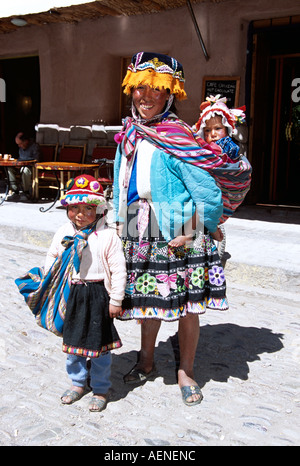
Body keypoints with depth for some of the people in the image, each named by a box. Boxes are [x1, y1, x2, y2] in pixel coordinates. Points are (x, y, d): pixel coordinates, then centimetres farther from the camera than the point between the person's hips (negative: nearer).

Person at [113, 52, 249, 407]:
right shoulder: (128, 135, 9)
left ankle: (186, 372, 26)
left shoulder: (176, 139, -15)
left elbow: (209, 194, -15)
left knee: (186, 308, 6)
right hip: (140, 241, 6)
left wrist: (204, 232, -7)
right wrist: (121, 224, 16)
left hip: (179, 241, -6)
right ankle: (146, 362, 39)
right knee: (148, 303, 18)